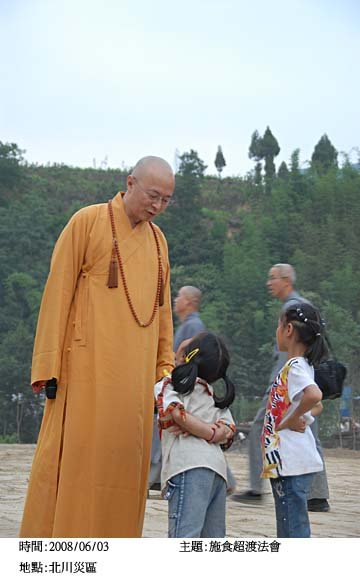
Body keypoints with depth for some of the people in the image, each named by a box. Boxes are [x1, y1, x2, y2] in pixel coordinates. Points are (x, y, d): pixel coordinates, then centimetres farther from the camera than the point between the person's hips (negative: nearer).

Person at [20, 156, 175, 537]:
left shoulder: (158, 240, 16)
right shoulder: (88, 221, -1)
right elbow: (57, 292, -5)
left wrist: (165, 369, 13)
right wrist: (48, 366, -10)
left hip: (135, 372, 6)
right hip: (88, 363, -5)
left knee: (123, 457, 5)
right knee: (72, 455, -6)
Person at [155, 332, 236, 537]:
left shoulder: (169, 383, 10)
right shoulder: (214, 395, 27)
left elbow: (177, 414, -7)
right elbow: (229, 431, 15)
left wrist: (210, 433, 5)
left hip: (189, 466, -6)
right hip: (218, 467, 6)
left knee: (185, 535, -17)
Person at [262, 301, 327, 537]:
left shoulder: (295, 366, -14)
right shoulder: (300, 366, 14)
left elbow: (314, 395, -35)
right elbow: (317, 407, 28)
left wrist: (291, 420, -19)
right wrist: (303, 417, 9)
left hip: (291, 463, -10)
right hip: (287, 463, 10)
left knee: (293, 532, -7)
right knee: (290, 532, 17)